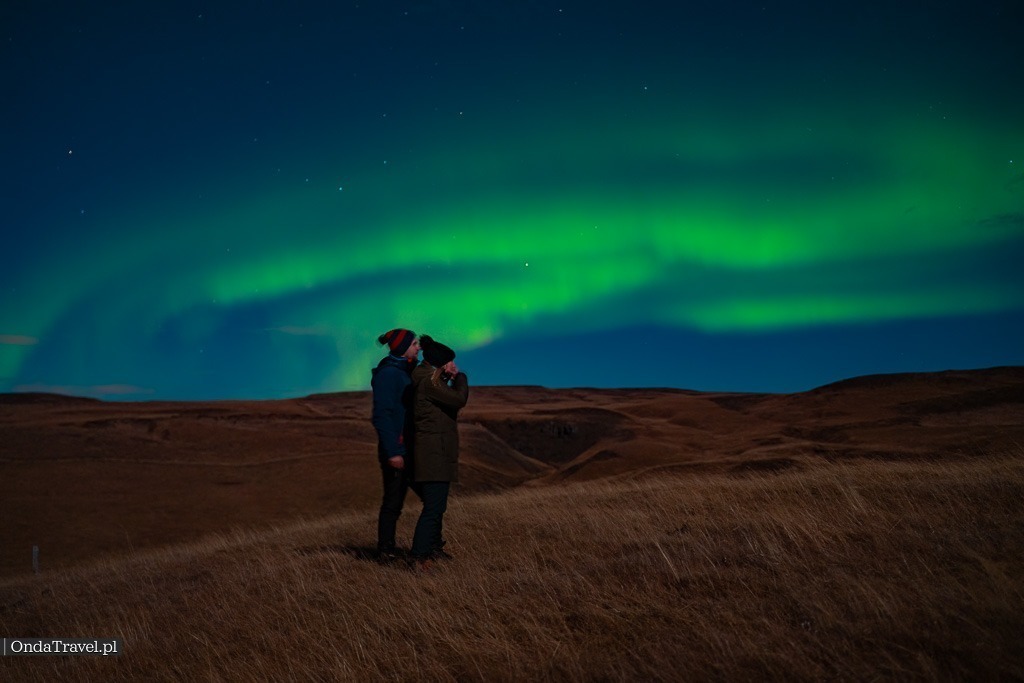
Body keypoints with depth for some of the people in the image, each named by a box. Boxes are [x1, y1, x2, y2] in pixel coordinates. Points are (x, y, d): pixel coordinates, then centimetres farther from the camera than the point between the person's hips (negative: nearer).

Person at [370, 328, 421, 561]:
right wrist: (392, 452, -24)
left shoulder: (405, 372, 13)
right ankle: (385, 551, 8)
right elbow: (381, 415, -20)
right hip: (395, 447, -9)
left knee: (397, 498, 14)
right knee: (392, 500, -2)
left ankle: (388, 548, 22)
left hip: (407, 447, 9)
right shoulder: (387, 374, -16)